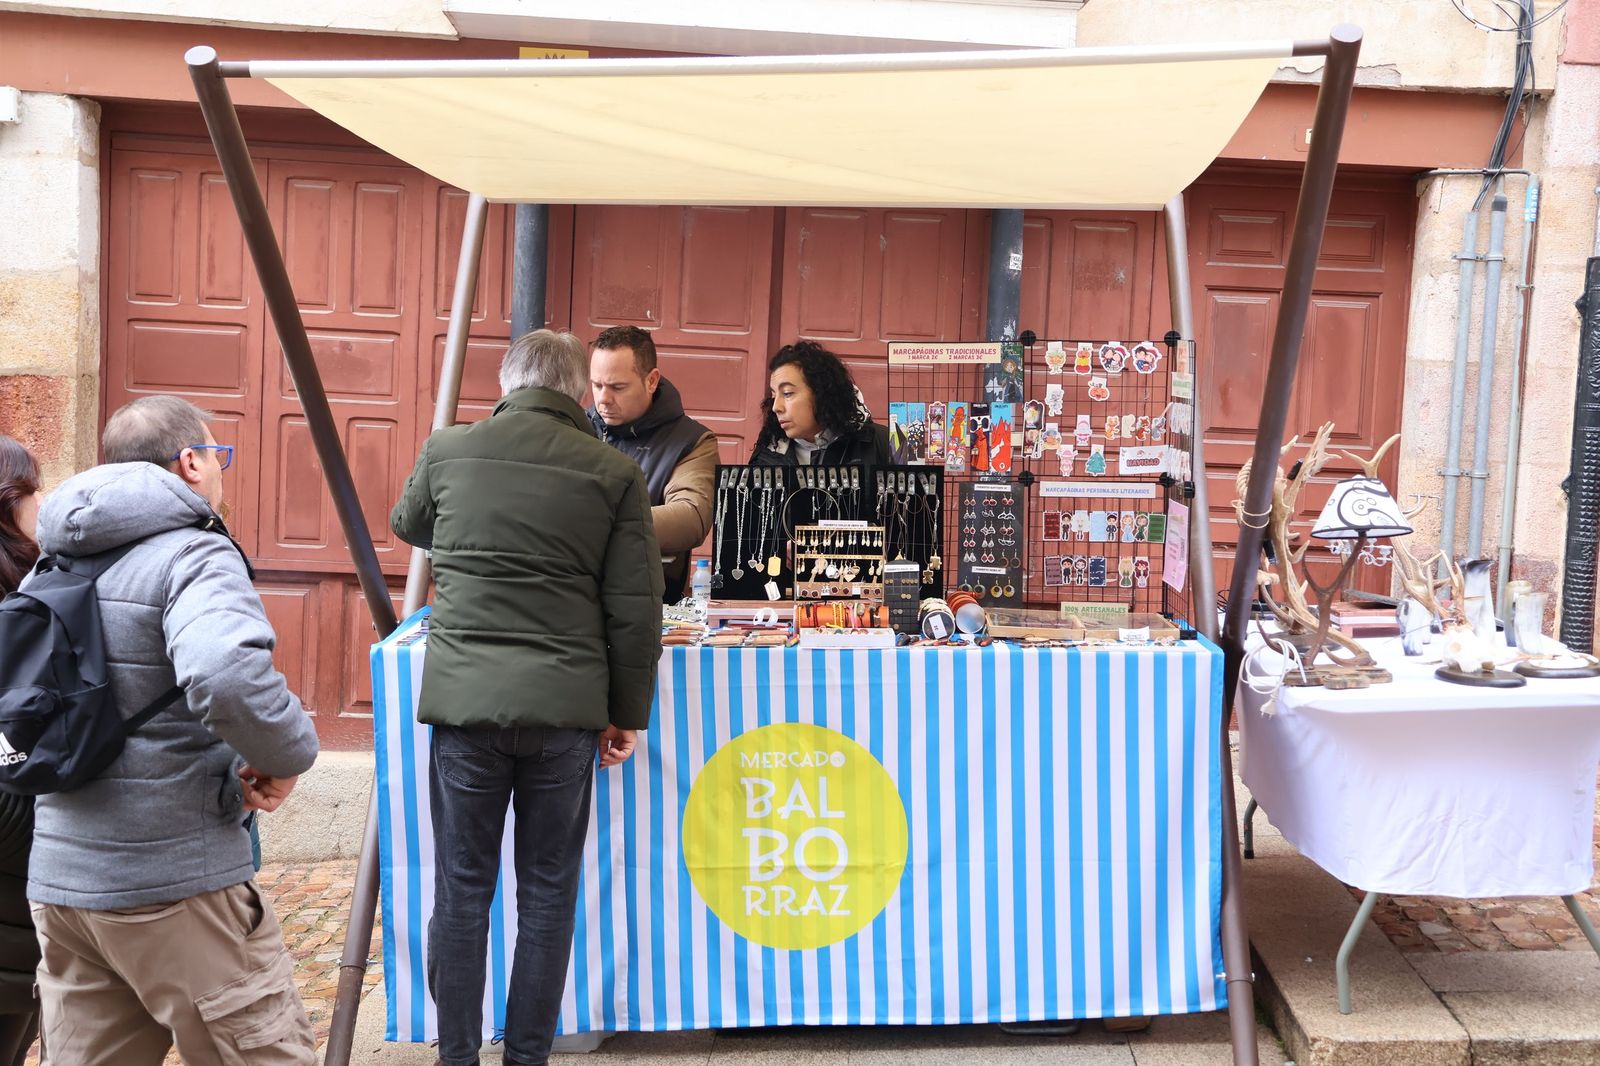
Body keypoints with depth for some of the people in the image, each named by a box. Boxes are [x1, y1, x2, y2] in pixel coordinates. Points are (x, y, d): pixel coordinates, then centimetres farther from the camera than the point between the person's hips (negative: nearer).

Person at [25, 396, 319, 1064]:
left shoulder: (55, 565, 11)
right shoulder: (194, 555, -15)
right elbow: (225, 674, -35)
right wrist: (288, 755, -20)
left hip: (57, 880, 8)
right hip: (175, 883, -8)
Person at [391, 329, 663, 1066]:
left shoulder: (448, 450, 3)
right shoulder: (614, 473, -3)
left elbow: (408, 526, 25)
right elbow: (635, 609, -3)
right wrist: (627, 712, 7)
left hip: (464, 699, 1)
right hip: (566, 706, -1)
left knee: (462, 887, 12)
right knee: (548, 890, 12)